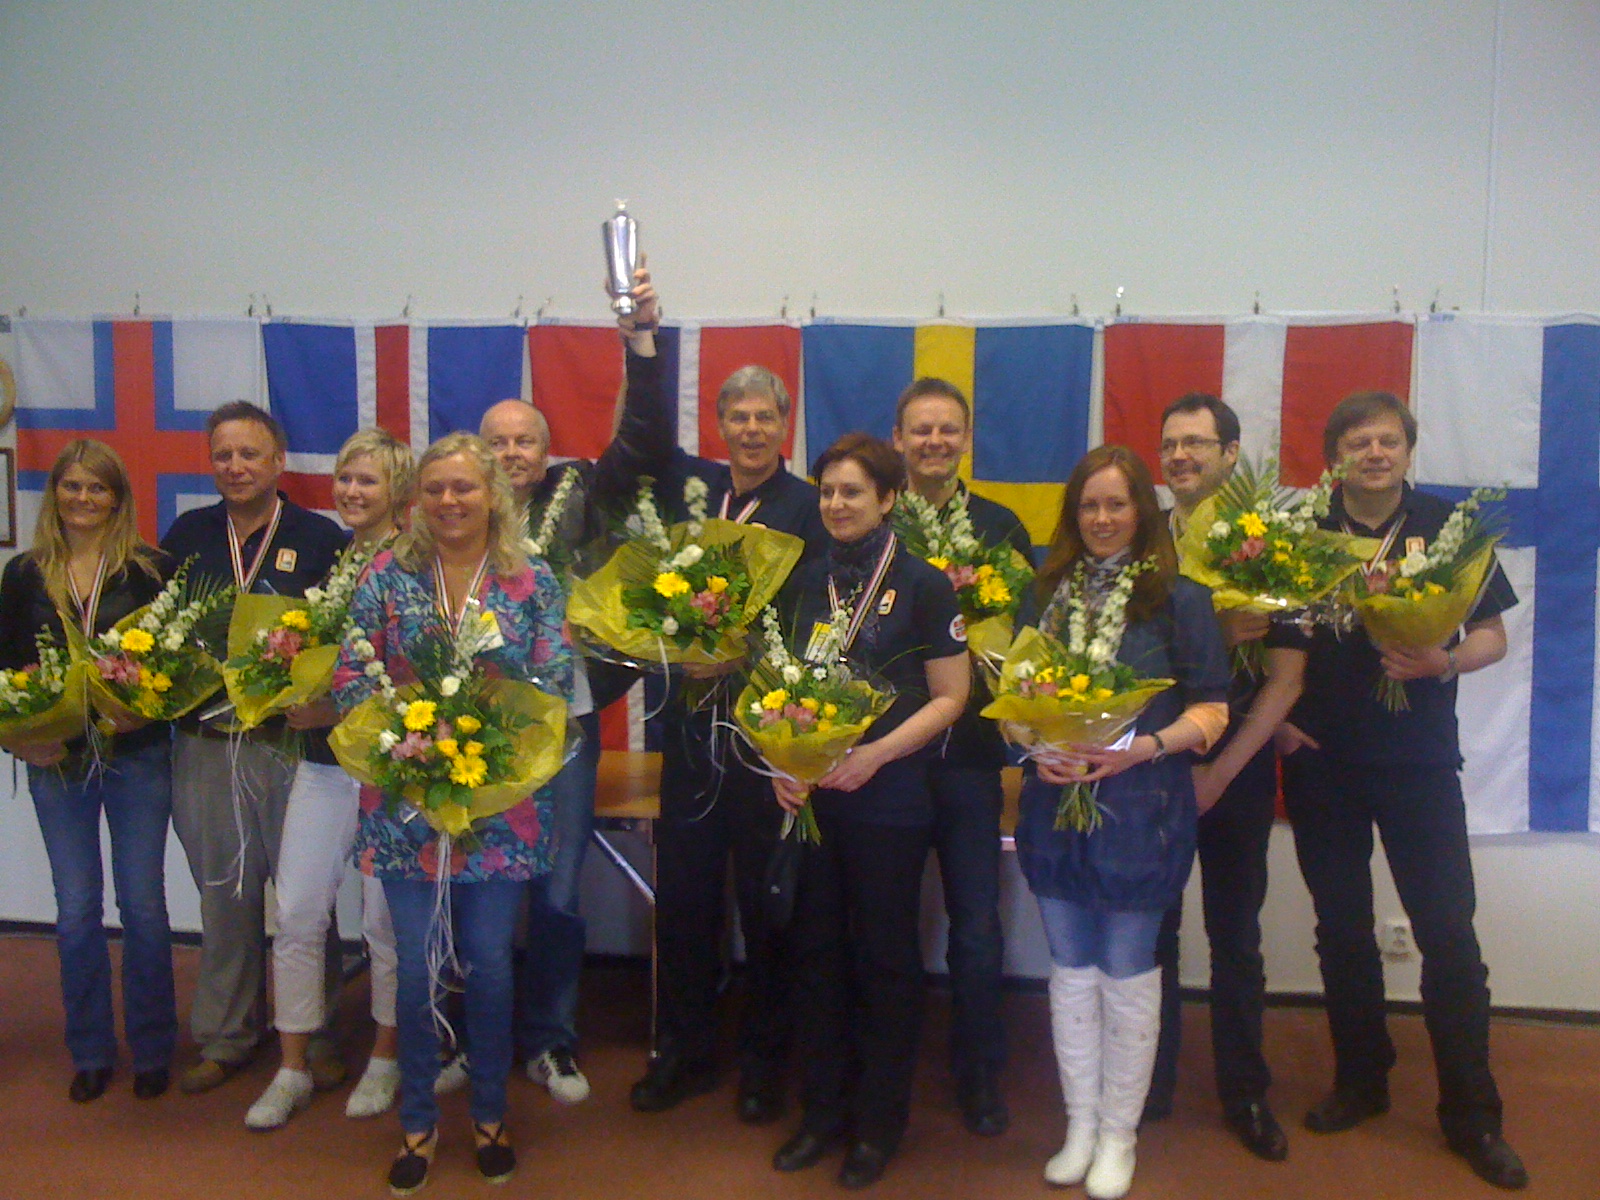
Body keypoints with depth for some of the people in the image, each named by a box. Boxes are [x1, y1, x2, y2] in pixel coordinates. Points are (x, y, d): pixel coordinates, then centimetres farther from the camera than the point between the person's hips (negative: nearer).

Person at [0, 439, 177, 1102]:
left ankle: (151, 1050, 19)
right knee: (77, 911, 8)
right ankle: (90, 1053, 23)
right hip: (57, 762, 2)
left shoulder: (148, 568, -1)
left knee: (143, 905, 4)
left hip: (138, 756, -2)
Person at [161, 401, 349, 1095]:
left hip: (292, 742, -3)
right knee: (223, 893, 13)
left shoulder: (320, 538, -2)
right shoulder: (188, 535, 11)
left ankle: (314, 1037, 18)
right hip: (205, 744, 4)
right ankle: (225, 1038, 28)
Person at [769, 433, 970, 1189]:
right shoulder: (803, 582, 7)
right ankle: (823, 1108, 28)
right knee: (817, 948, 11)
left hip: (890, 798, -4)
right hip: (808, 794, 4)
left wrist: (874, 755, -17)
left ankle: (880, 1121, 24)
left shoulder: (924, 585, -6)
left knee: (886, 955, 7)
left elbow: (949, 697, -6)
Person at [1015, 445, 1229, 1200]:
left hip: (1140, 805, -3)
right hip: (1055, 799, 4)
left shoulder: (1180, 599, -4)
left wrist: (1143, 747, -20)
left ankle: (1118, 1136, 24)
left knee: (1127, 975, 8)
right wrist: (1035, 748, -8)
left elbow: (1211, 710, -5)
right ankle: (1079, 1124, 28)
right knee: (1070, 971, 13)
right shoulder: (1048, 593, 7)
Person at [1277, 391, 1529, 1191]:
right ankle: (1360, 1081, 28)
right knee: (1341, 929, 12)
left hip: (1419, 761, -1)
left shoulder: (1446, 527, 1)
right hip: (1319, 758, 2)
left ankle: (1472, 1116, 12)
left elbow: (1493, 636, 2)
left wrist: (1444, 662, -17)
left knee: (1448, 932, -2)